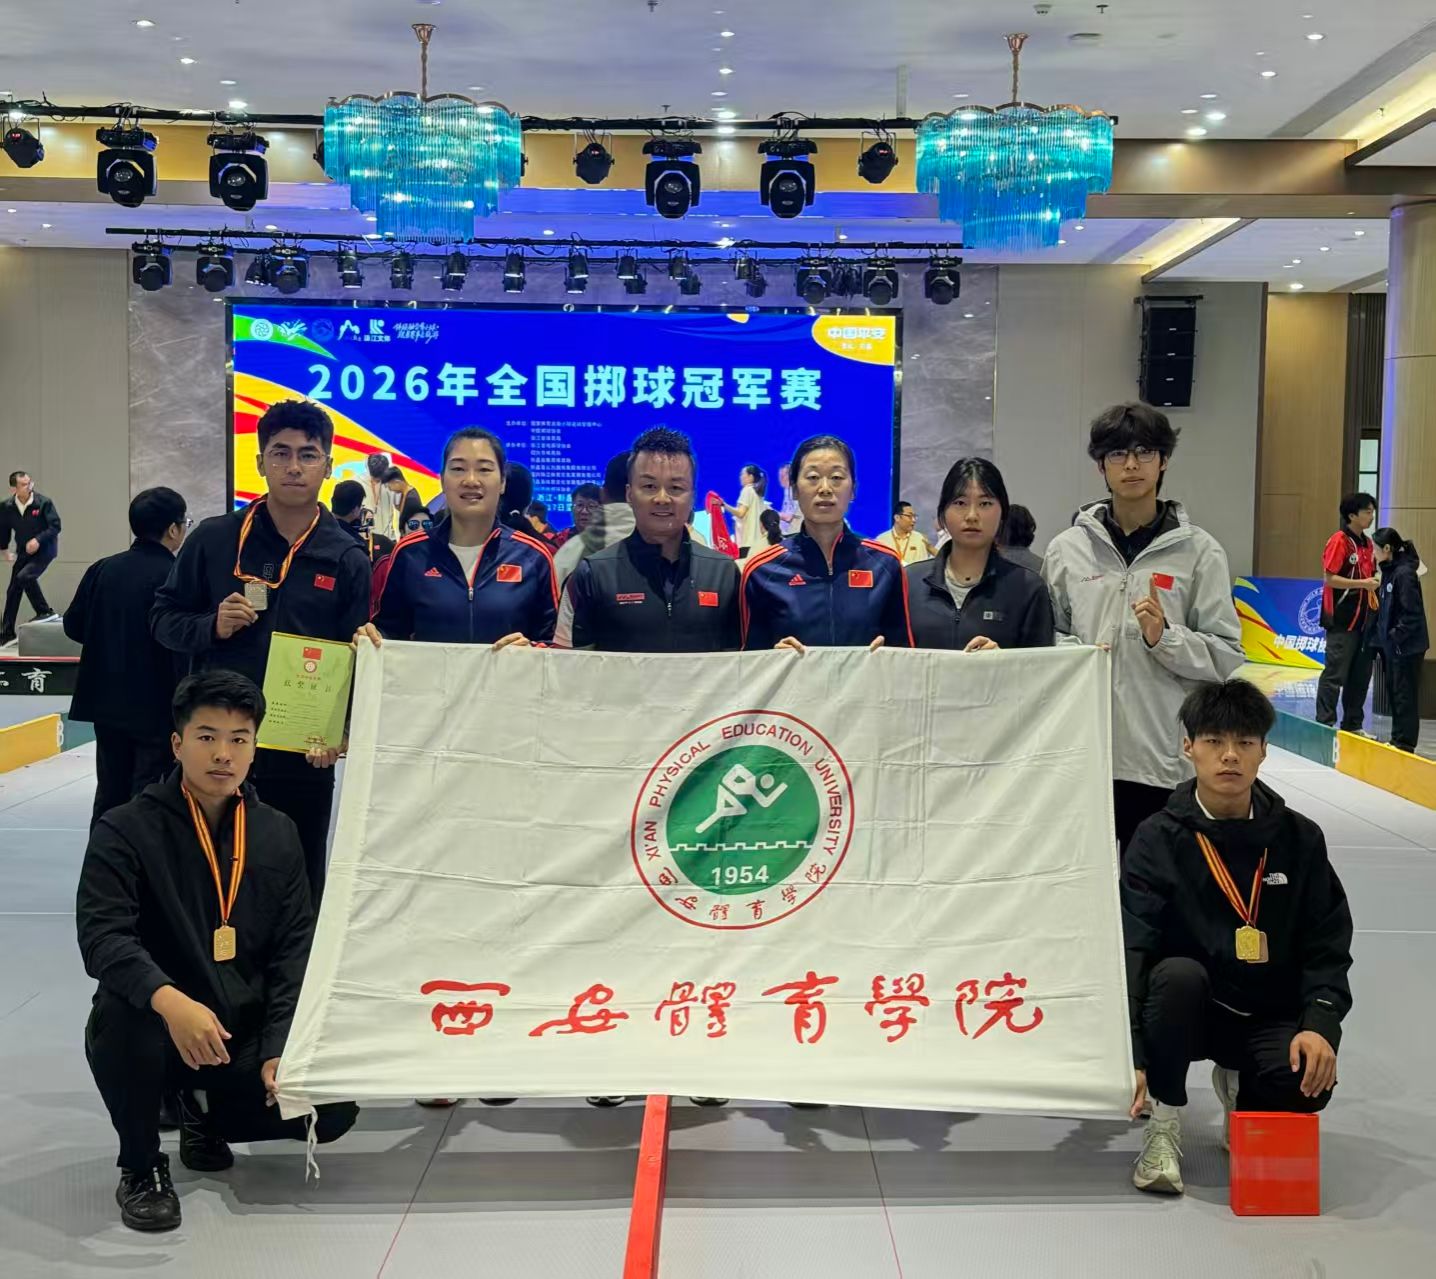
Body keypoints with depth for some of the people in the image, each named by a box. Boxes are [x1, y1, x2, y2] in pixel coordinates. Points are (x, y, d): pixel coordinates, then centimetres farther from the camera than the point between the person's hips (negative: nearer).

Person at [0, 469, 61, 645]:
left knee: (24, 576, -29)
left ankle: (45, 611, -10)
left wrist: (38, 540, -25)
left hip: (43, 551, -5)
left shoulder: (43, 502, -17)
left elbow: (55, 526, -16)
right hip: (23, 553, 5)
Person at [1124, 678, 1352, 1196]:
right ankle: (1164, 1125, -12)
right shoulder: (1158, 839, -8)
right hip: (1187, 1011, -2)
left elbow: (1328, 945, 1)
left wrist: (1321, 1024, -18)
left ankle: (1236, 1086, 12)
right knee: (1178, 974, -35)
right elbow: (1132, 949, -17)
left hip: (1271, 1014, 2)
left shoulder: (1299, 839, 0)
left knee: (1306, 1086, -28)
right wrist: (1131, 1054, -28)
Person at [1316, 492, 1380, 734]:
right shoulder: (1339, 541, -10)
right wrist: (1363, 584, -19)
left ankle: (1353, 725, 19)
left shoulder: (1368, 543, 13)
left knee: (1360, 675, 11)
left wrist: (1375, 582, 5)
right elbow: (1329, 578, -16)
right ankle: (1324, 723, 0)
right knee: (1335, 674, -5)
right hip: (1342, 620, -8)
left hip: (1363, 619, 8)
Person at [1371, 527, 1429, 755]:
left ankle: (1405, 743, 7)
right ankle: (1397, 740, 27)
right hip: (1392, 644, 9)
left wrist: (1396, 635, -18)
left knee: (1405, 694, -1)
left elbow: (1412, 612, -20)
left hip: (1406, 646, -9)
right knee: (1393, 690, 16)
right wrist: (1383, 634, 9)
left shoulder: (1404, 573, -18)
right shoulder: (1390, 571, 9)